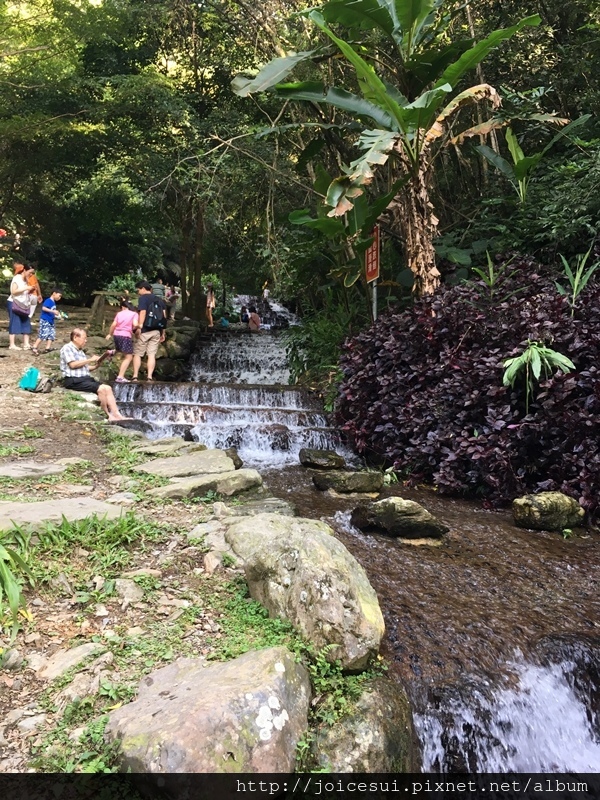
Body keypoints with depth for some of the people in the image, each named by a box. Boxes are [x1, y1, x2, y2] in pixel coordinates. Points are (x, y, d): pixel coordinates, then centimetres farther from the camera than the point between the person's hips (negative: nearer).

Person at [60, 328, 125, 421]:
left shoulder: (80, 351, 21)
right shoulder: (67, 348, -1)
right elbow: (73, 364, -15)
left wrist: (96, 365, 5)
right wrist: (90, 360, -10)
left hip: (86, 378, 8)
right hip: (73, 380, -8)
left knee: (107, 388, -12)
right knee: (101, 389, -24)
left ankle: (117, 415, -19)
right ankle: (108, 415, -11)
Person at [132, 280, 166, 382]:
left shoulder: (143, 298, -2)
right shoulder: (159, 300, 16)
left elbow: (143, 312, -14)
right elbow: (164, 316, 13)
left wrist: (139, 327, -18)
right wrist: (163, 332, 15)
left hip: (145, 330, -5)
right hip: (156, 331, 5)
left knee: (137, 354, 3)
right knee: (152, 355, 2)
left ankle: (135, 377, -1)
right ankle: (150, 377, -6)